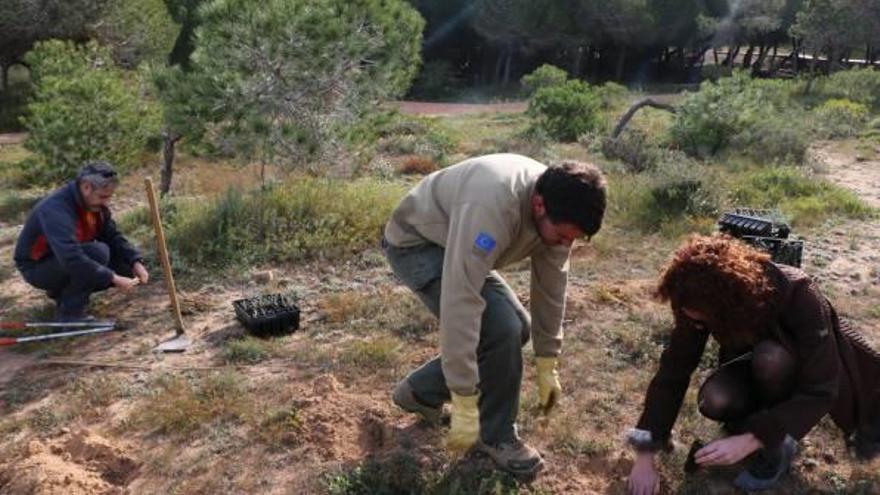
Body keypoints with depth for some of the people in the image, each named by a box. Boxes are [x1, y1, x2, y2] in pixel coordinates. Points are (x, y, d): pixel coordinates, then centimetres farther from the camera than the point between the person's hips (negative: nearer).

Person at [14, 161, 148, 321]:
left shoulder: (95, 202, -6)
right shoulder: (56, 209, -32)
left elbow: (113, 237, 0)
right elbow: (71, 258, -42)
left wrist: (135, 262, -17)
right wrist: (113, 278, -42)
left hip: (68, 259, 8)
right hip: (37, 267, -8)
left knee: (126, 268, -5)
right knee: (98, 253, -32)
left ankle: (63, 291, 12)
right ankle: (70, 312, -17)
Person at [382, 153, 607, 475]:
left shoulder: (556, 209, -14)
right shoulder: (492, 206, -40)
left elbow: (551, 286, -1)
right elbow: (460, 303, -42)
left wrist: (547, 367, 4)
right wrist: (465, 405, -38)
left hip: (457, 249, 8)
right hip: (415, 245, -8)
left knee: (516, 328, 8)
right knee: (501, 329, -22)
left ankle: (421, 391, 20)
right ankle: (495, 435, 2)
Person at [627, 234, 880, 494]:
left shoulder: (798, 296, -37)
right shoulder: (701, 304, -27)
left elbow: (819, 391, -36)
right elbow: (673, 371, -24)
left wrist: (750, 441, -43)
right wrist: (645, 456, -26)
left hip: (813, 365, -2)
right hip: (754, 367, 2)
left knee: (770, 357, -36)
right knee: (714, 399, -31)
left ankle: (778, 444, -12)